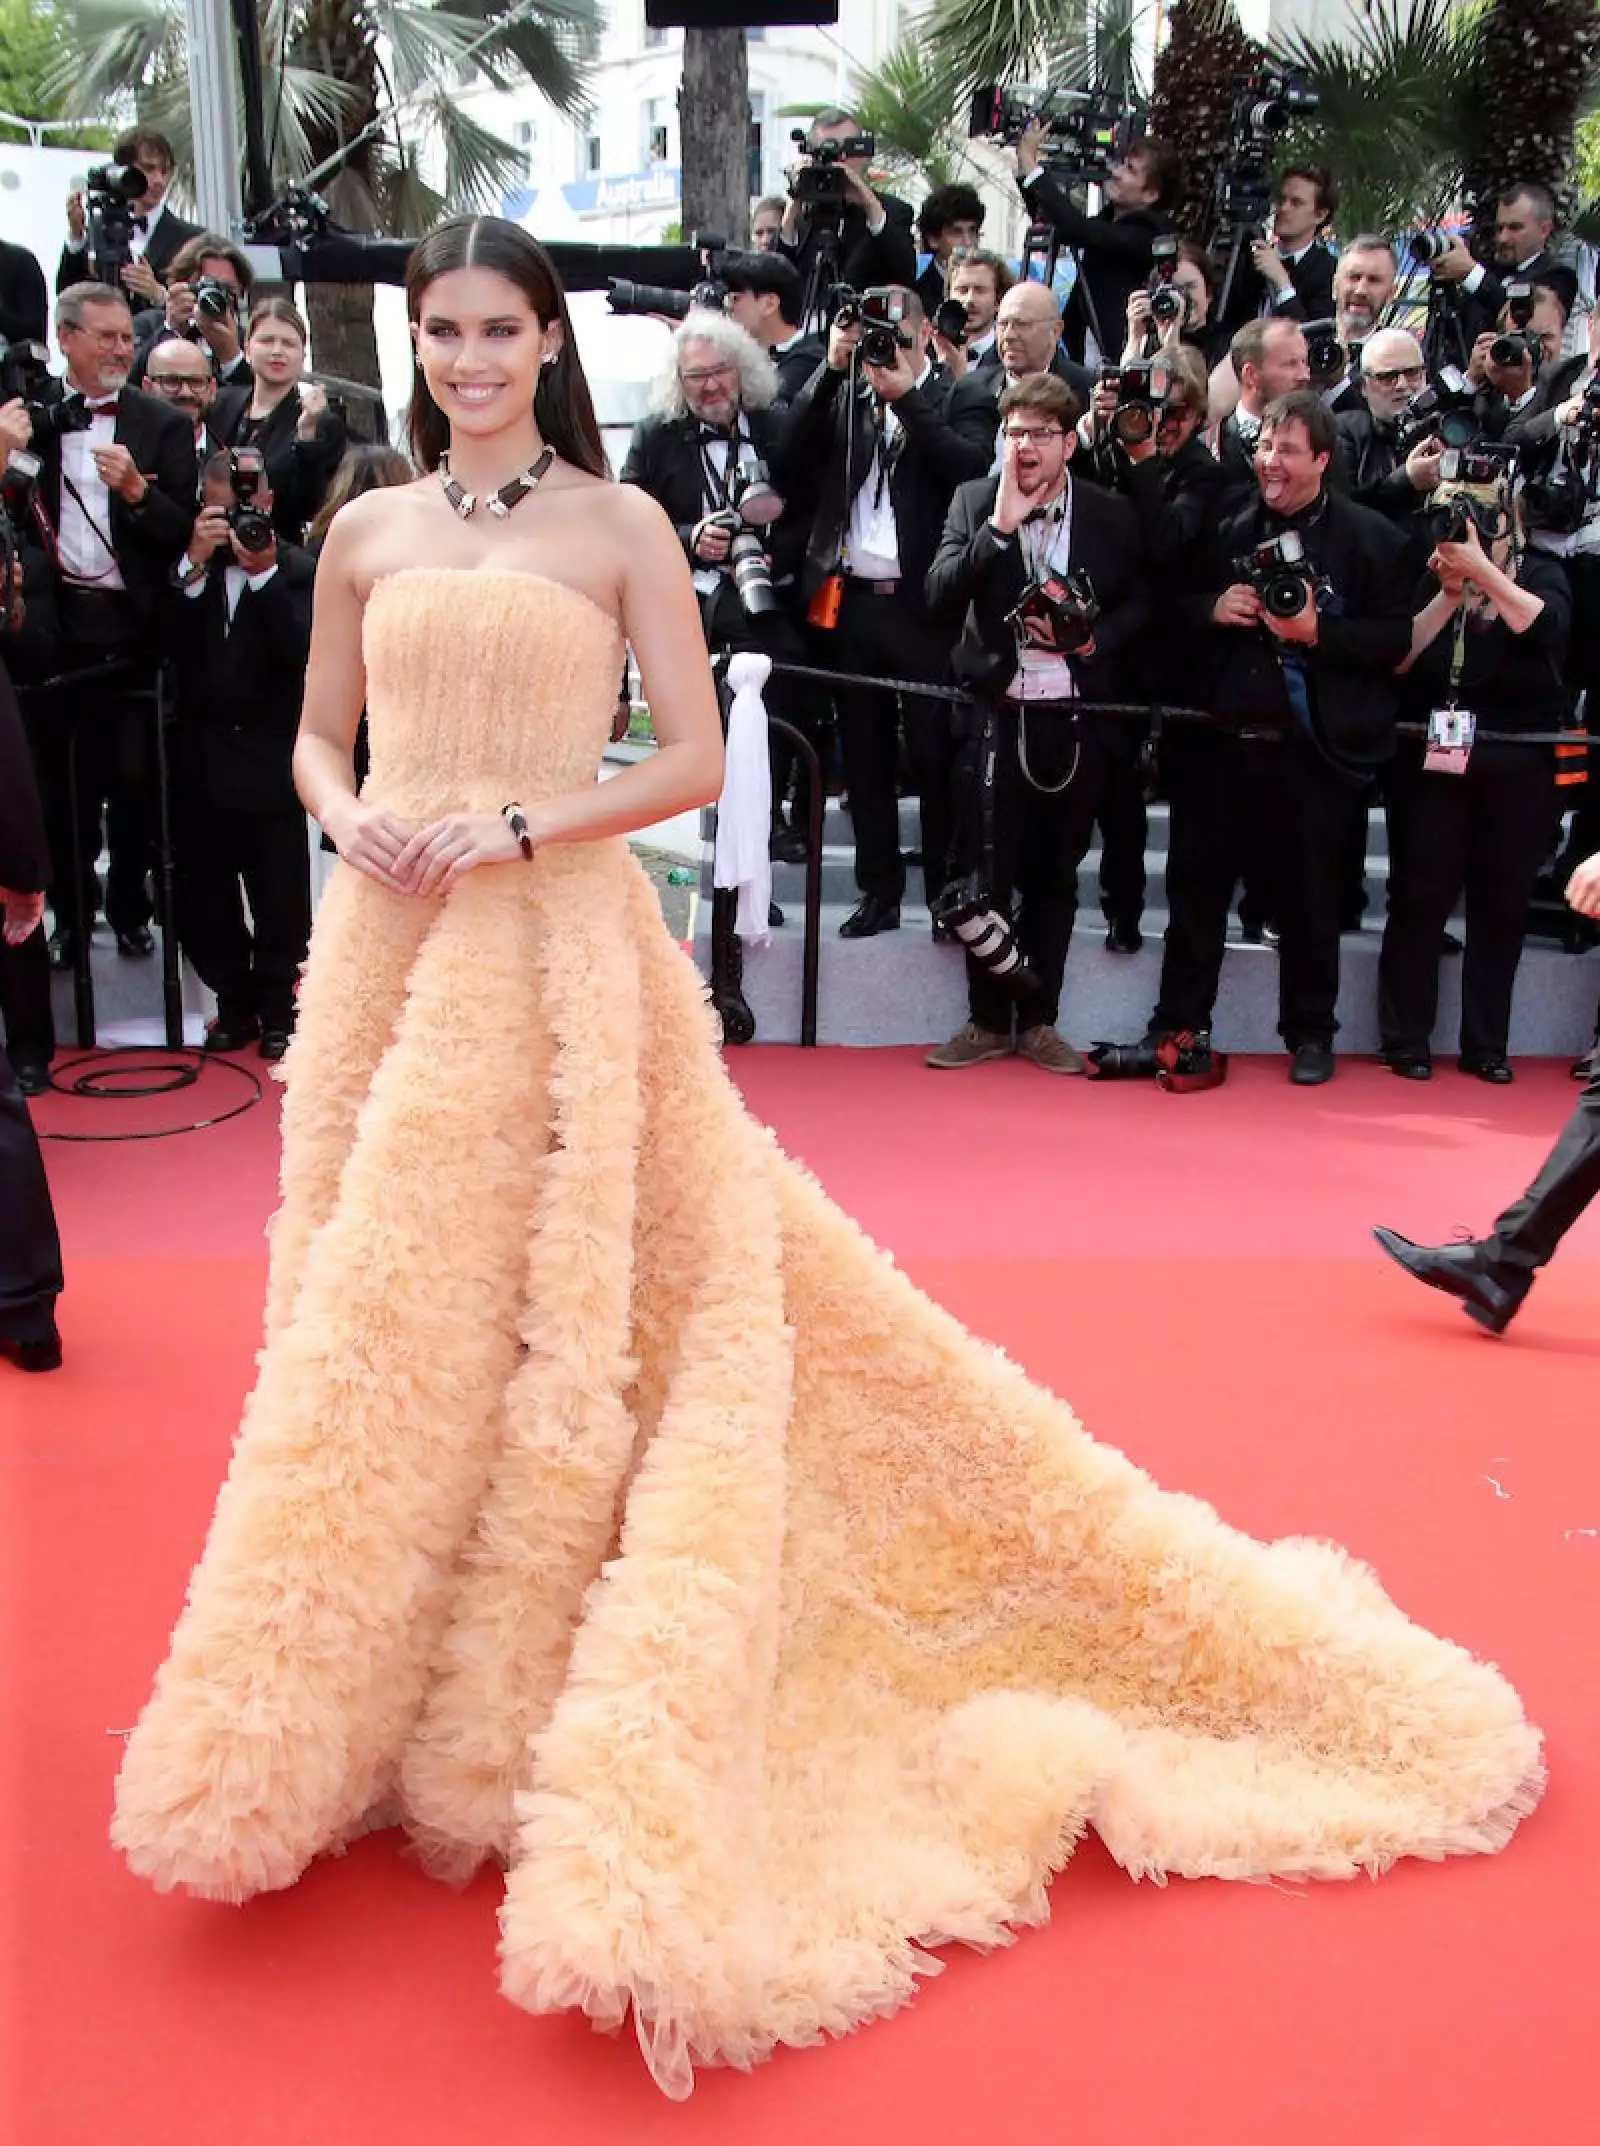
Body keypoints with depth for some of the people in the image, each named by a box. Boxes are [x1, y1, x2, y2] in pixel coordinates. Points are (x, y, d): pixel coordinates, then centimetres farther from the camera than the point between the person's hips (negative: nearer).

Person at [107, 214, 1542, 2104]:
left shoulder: (619, 523, 2)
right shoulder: (368, 531, 12)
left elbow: (693, 759, -3)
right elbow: (316, 738, 18)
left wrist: (515, 829, -13)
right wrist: (351, 822, -4)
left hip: (556, 953, -3)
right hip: (387, 950, 4)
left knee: (544, 1309, -1)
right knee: (386, 1312, 7)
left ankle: (510, 1722, 15)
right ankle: (366, 1702, 24)